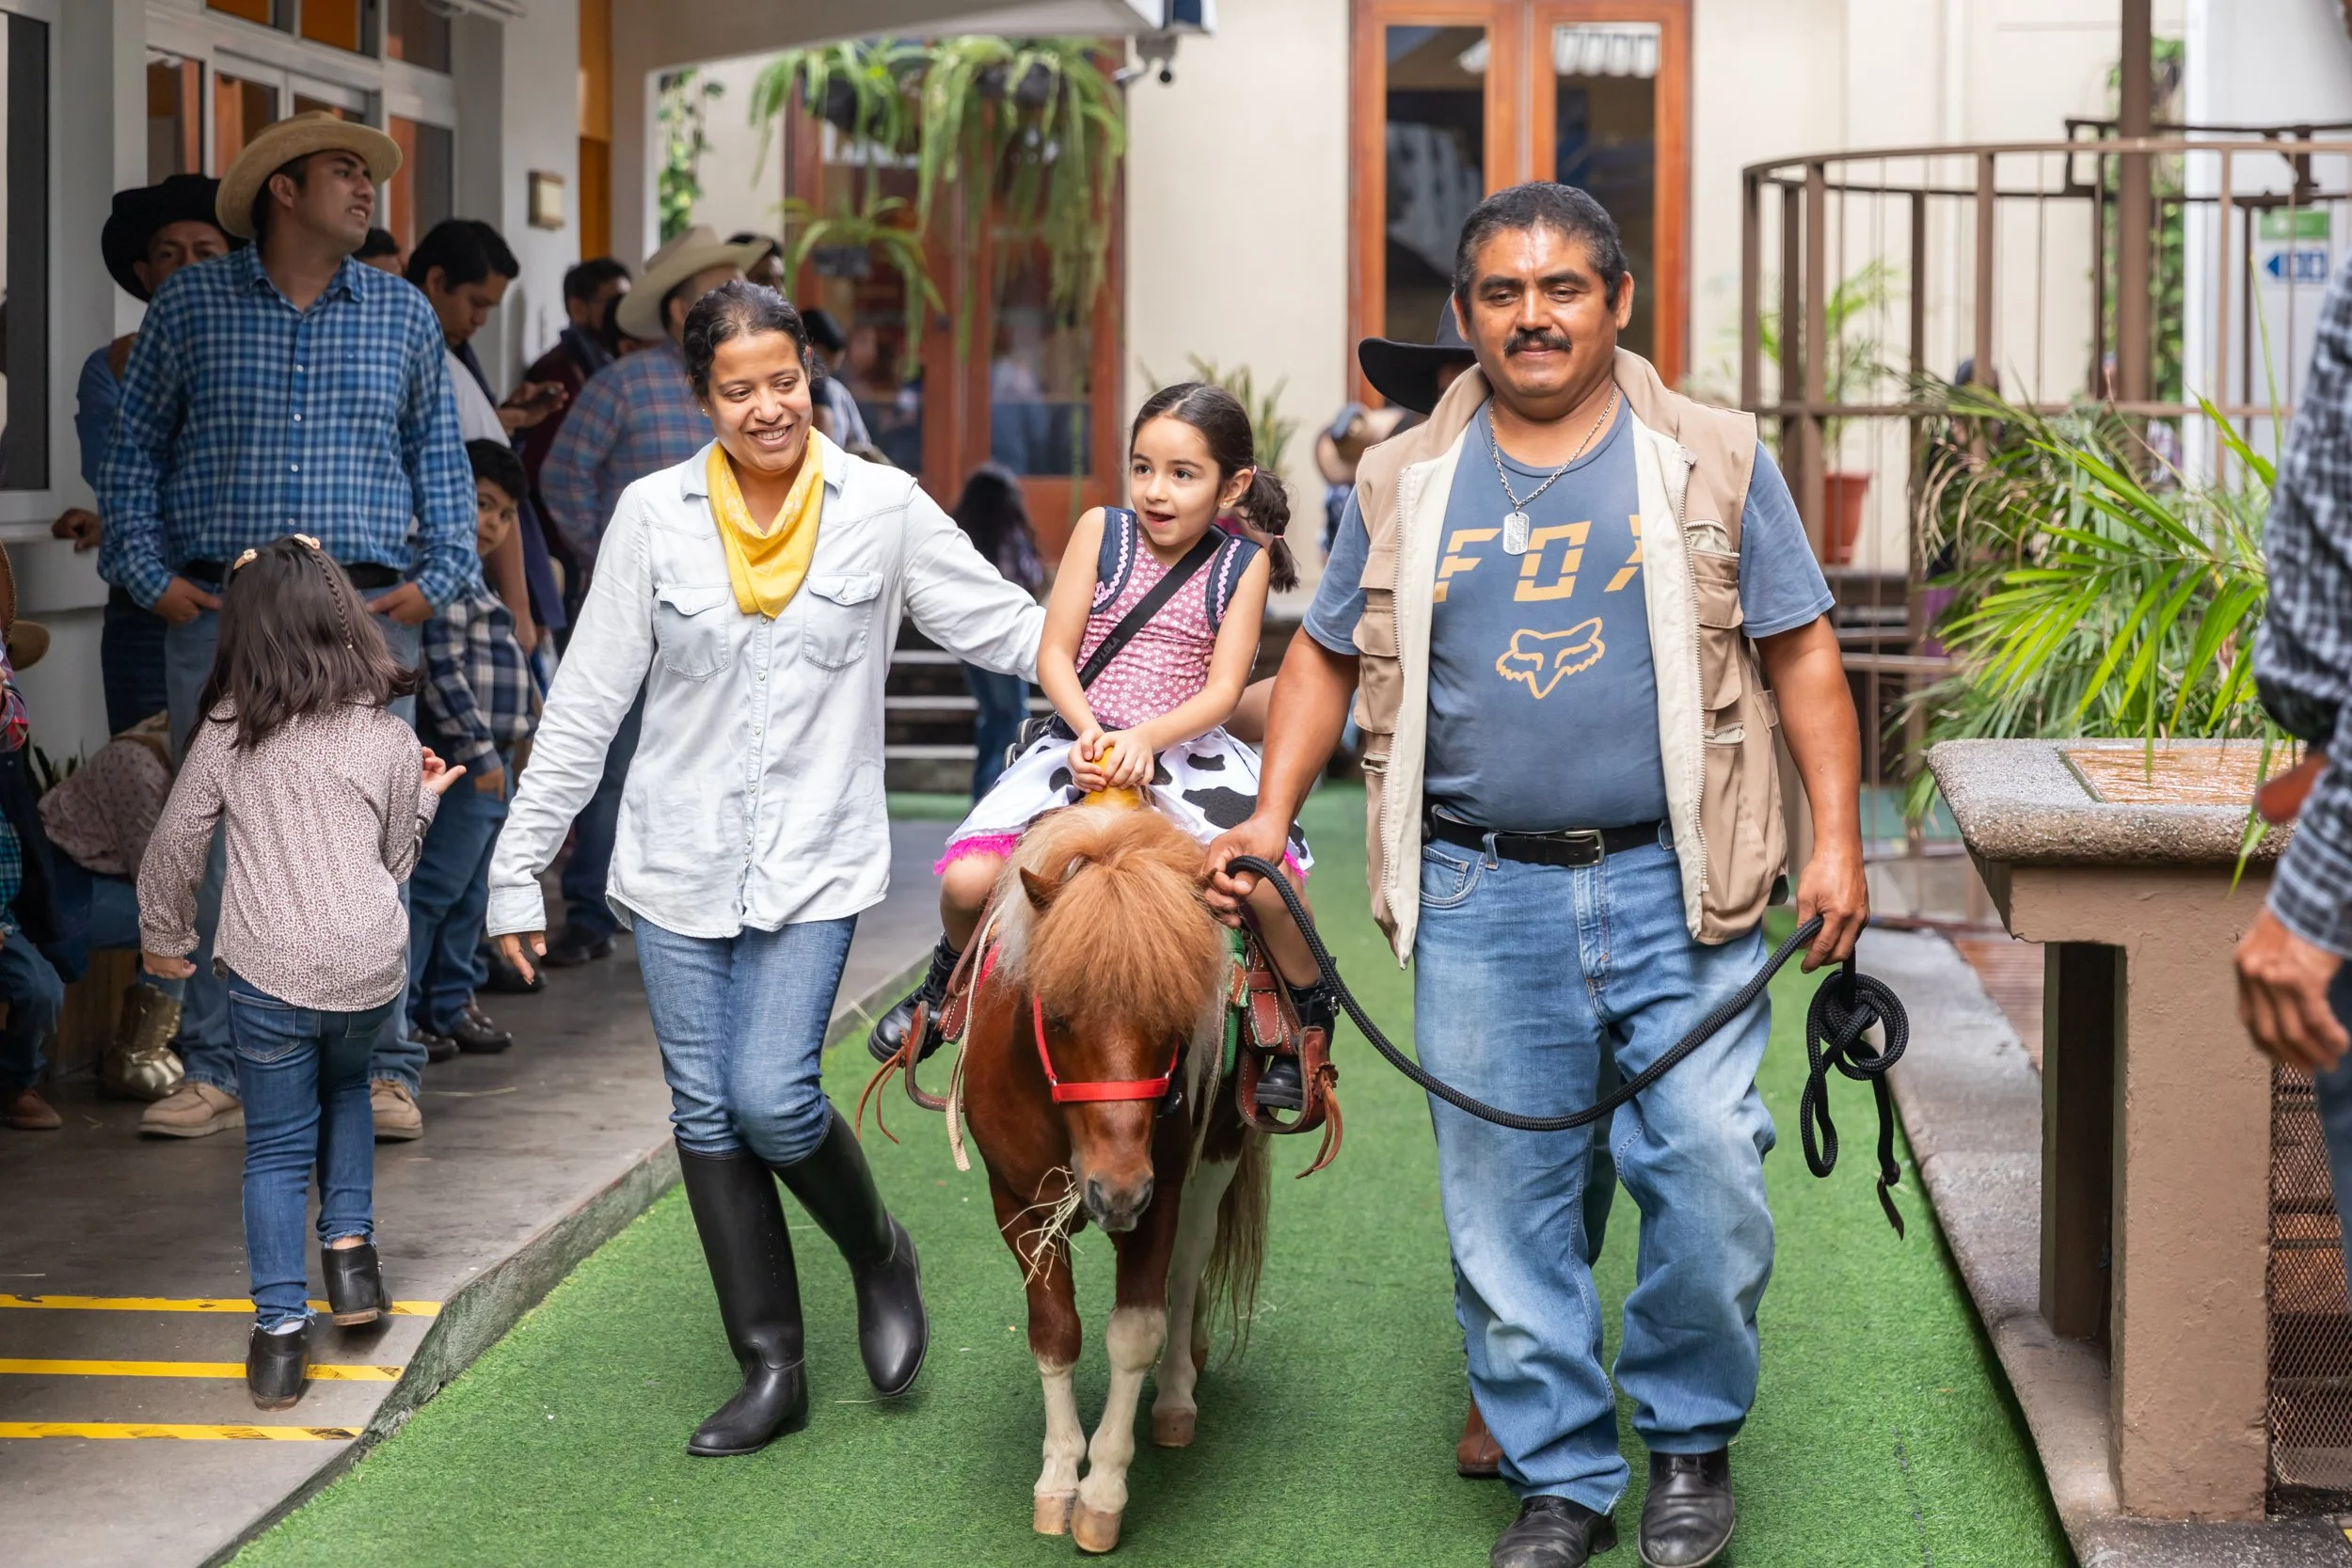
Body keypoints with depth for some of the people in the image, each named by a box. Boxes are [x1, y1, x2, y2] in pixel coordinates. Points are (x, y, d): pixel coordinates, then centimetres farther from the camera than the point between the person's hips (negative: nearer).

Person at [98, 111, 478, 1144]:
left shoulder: (403, 314, 12)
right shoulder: (191, 304, 8)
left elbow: (440, 454, 15)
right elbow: (135, 449, 10)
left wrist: (437, 576, 3)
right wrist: (149, 574, 0)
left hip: (366, 611, 1)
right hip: (220, 609, -1)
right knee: (217, 839, -1)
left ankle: (381, 1070, 3)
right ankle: (215, 1072, 5)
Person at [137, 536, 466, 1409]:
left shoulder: (228, 734, -3)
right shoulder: (388, 739, 1)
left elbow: (172, 852, 3)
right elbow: (394, 864, 11)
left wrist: (164, 940, 19)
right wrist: (423, 798, 27)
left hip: (268, 972, -2)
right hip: (371, 969, 2)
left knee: (276, 1149, 9)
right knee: (345, 1086, 31)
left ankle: (279, 1334, 2)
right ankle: (350, 1250, 19)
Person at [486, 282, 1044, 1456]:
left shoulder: (882, 507, -3)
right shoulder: (654, 514, -1)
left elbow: (1003, 624, 1)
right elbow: (588, 701, 2)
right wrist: (519, 866, 2)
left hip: (814, 863, -2)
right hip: (679, 863, 2)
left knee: (770, 1098, -14)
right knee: (706, 1114, 6)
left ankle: (880, 1258, 17)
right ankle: (771, 1370, 17)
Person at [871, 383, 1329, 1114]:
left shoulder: (1244, 563, -1)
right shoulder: (1101, 531, 1)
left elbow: (1223, 689, -7)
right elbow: (1053, 654, -1)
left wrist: (1144, 739, -24)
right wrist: (1090, 731, -19)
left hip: (1190, 753, -1)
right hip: (1081, 746, 1)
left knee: (1264, 878, -28)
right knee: (967, 881, -16)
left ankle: (1310, 1015, 1)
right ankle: (952, 979, 20)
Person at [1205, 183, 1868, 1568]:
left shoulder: (1710, 461, 4)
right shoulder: (1404, 484, 9)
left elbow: (1801, 651, 4)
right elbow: (1328, 657, 16)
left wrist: (1839, 840, -4)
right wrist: (1272, 818, 5)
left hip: (1673, 891, -2)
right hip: (1481, 905, 2)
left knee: (1710, 1184, -5)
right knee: (1506, 1212, 5)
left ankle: (1691, 1441, 19)